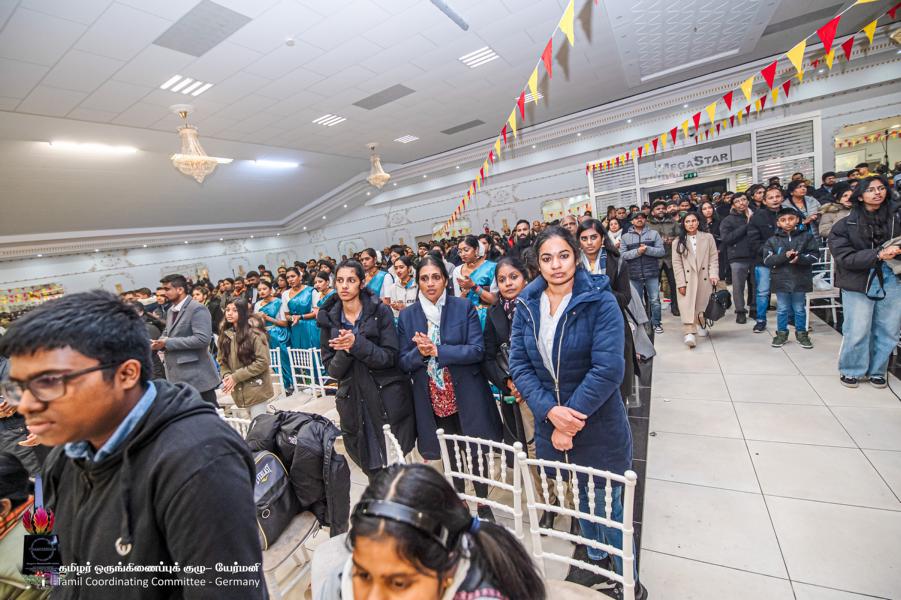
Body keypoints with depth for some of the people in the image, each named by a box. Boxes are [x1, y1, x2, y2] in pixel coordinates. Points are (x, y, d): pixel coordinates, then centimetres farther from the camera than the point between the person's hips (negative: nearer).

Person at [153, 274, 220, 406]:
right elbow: (167, 333, 24)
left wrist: (168, 343, -20)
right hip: (177, 375, 9)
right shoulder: (171, 310, 14)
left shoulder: (197, 309, -15)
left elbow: (202, 339, -24)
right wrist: (159, 343, 1)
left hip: (197, 376, -9)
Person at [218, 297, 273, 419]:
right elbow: (222, 360, 10)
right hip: (239, 390, 6)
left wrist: (236, 377, -16)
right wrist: (227, 376, -10)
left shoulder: (254, 334, -14)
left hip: (255, 389, -6)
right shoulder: (225, 334, 6)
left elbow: (262, 362, -17)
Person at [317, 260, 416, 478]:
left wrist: (357, 343, -23)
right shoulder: (329, 318, 5)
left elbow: (390, 357, -10)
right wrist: (344, 352, -17)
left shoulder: (381, 311, -5)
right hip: (353, 402, 3)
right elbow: (331, 369, 3)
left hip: (389, 401, -2)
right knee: (371, 468, 10)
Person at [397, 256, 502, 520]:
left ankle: (483, 502, 35)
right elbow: (404, 362, 1)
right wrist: (420, 352, -21)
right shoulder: (407, 316, 1)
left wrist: (436, 351, -20)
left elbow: (477, 350, -12)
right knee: (451, 456, 16)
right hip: (433, 400, 2)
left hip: (467, 396, -1)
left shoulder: (464, 307, -6)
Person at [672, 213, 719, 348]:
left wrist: (713, 274, -9)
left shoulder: (708, 237, 7)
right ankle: (689, 333, -17)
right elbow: (677, 264, -1)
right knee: (687, 306, -11)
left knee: (703, 304, 8)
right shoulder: (678, 242, 4)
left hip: (705, 278, 2)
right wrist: (681, 283, -9)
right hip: (687, 279, -1)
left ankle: (701, 326, 33)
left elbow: (714, 258, 5)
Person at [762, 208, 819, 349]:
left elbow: (814, 255, -3)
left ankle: (801, 333, 25)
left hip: (800, 280, 0)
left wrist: (799, 258, -22)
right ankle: (782, 333, 22)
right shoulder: (772, 240, 0)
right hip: (781, 280, 0)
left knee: (799, 309, 11)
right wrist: (785, 256, -22)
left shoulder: (806, 236, 1)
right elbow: (767, 260, -8)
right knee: (782, 309, 10)